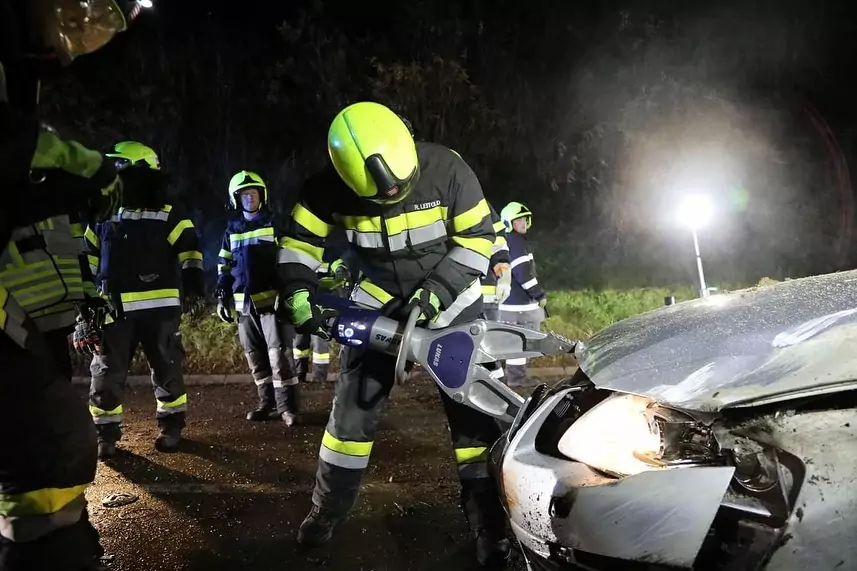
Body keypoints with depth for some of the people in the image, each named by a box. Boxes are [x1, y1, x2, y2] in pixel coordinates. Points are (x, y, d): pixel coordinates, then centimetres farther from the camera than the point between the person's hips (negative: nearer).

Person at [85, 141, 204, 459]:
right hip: (114, 309, 3)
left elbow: (190, 251, -1)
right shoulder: (103, 217, 12)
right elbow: (89, 257, 18)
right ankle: (106, 432, 15)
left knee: (166, 368, 7)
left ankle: (170, 425, 23)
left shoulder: (168, 217, 0)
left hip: (159, 307, -3)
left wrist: (192, 280, -15)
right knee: (106, 372, 3)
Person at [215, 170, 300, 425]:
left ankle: (287, 406, -3)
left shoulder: (275, 222, 1)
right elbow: (223, 265, 18)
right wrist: (221, 297, 11)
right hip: (244, 302, 5)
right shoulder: (232, 228, 14)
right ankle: (267, 403, 19)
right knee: (256, 357, 10)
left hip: (271, 298, -5)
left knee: (278, 354, -8)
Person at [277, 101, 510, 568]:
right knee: (354, 410, 3)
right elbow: (300, 239, -4)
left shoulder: (447, 170, -22)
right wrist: (298, 292, -19)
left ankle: (490, 525, 11)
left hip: (450, 303, -1)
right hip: (376, 305, 1)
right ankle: (327, 512, 23)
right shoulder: (331, 187, -18)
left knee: (474, 411, -3)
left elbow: (478, 236, -13)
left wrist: (438, 290, -22)